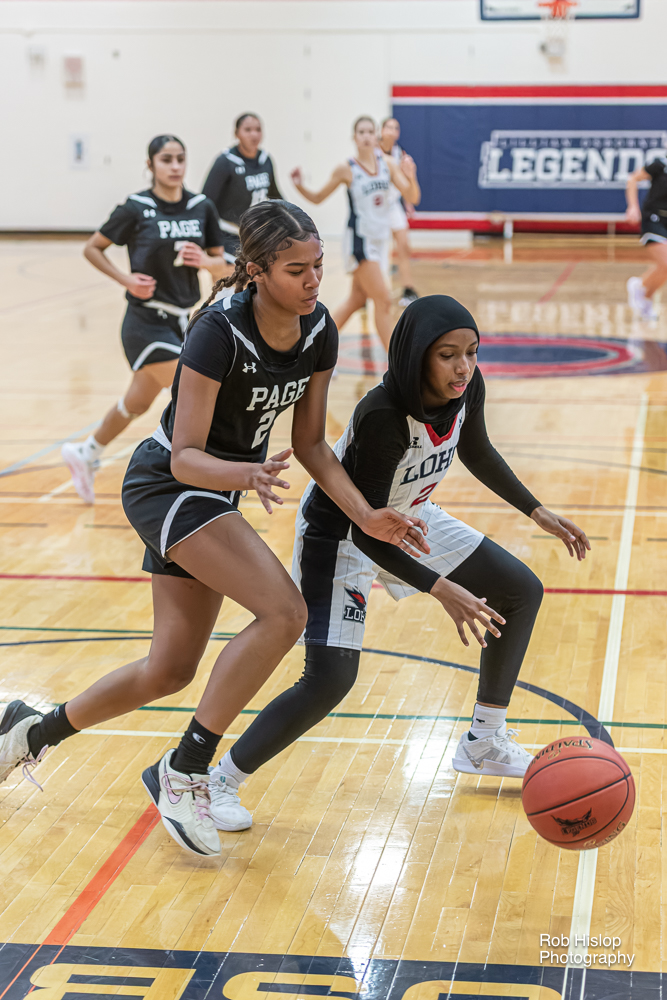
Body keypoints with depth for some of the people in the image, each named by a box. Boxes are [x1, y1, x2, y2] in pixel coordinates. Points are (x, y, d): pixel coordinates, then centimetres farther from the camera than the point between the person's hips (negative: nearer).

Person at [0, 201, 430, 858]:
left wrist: (366, 516, -10)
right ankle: (183, 772, -12)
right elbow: (185, 458, -26)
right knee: (284, 612, -25)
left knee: (170, 670, 12)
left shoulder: (318, 330, -6)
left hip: (214, 493, 8)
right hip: (166, 486, -8)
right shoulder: (219, 334, -26)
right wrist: (248, 474, -45)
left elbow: (310, 444, 1)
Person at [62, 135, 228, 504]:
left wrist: (206, 261, -15)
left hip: (181, 320, 6)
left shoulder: (202, 207, 3)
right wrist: (127, 280, -11)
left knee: (137, 404, 19)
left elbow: (223, 266, 7)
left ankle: (84, 454, 41)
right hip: (147, 320, -6)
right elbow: (92, 248, 2)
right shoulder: (136, 208, -8)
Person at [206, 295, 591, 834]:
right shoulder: (383, 416, -37)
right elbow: (366, 530, -31)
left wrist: (537, 512, 12)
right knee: (331, 678, -20)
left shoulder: (467, 389, -16)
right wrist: (440, 589, -36)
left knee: (522, 591, 11)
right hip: (341, 536, -8)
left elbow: (476, 452, 8)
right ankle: (219, 782, -2)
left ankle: (485, 744, 25)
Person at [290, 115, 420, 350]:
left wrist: (411, 177, -23)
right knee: (383, 299, -10)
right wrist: (300, 186, -17)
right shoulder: (346, 169, -8)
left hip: (381, 240, 5)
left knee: (357, 299, 14)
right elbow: (317, 198, 3)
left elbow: (413, 197, -2)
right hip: (359, 240, -5)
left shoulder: (387, 163, 2)